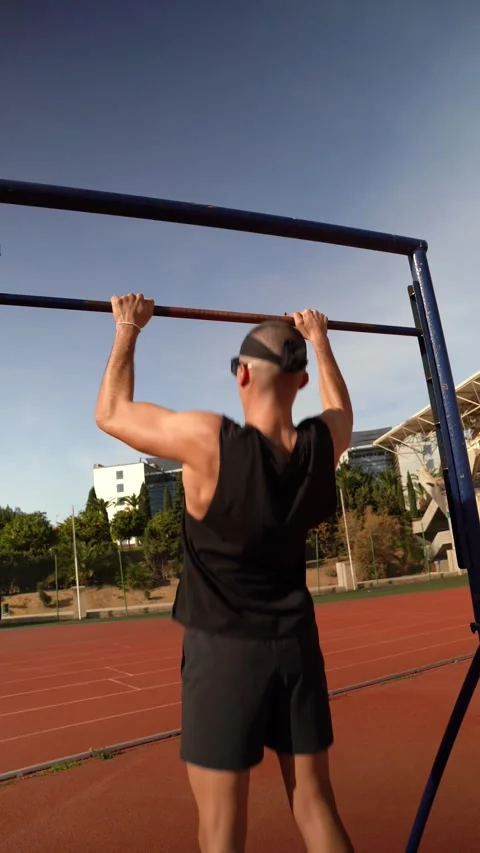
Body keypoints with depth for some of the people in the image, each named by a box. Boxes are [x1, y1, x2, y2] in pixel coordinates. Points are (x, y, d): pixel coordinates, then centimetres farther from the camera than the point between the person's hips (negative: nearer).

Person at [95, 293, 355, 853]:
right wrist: (319, 339, 28)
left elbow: (111, 413, -6)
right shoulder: (324, 443, -8)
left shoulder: (210, 441, -22)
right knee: (314, 802, 18)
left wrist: (127, 331, 5)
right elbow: (341, 408, 18)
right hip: (296, 642, 5)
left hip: (223, 647, -4)